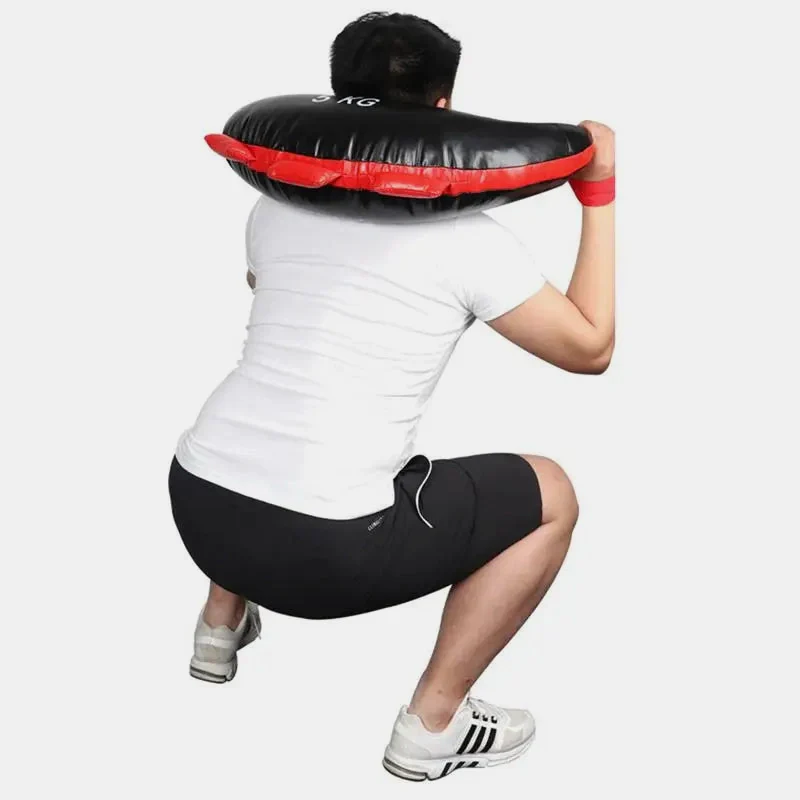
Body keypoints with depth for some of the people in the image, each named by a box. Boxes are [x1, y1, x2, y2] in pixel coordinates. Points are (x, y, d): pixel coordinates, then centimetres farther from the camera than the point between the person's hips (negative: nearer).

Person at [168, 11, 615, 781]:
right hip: (325, 550, -6)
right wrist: (601, 196, 12)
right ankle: (432, 724, 12)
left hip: (198, 507, 7)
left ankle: (222, 625, 40)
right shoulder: (465, 237, -4)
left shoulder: (274, 207, 12)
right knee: (551, 495, 12)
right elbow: (591, 347, 5)